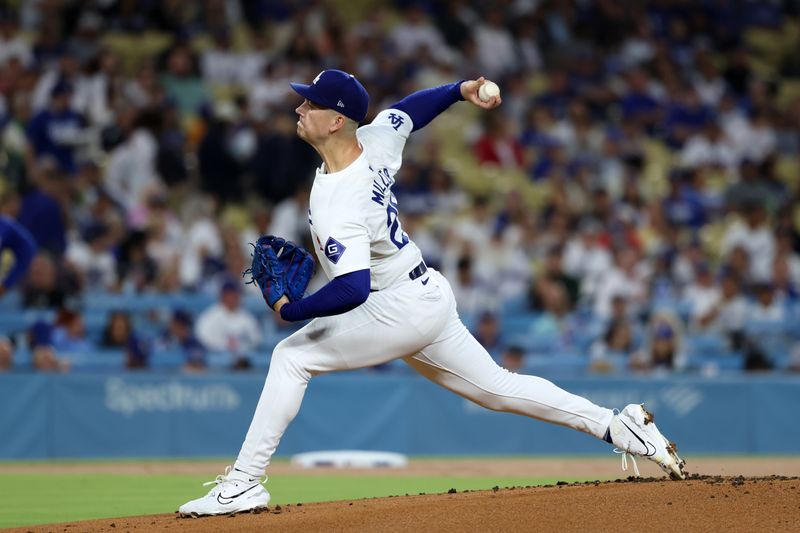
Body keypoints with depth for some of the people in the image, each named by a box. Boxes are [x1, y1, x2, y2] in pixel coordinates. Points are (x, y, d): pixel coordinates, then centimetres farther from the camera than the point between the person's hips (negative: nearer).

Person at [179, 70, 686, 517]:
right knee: (497, 388, 16)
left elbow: (353, 289, -37)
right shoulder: (376, 140, -3)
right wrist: (461, 89, 12)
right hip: (430, 296, 10)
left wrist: (291, 310, -24)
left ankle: (243, 483, -7)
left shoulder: (336, 205, -28)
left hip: (402, 308, -10)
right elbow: (409, 109, 19)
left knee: (292, 356, -7)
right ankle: (618, 425, 13)